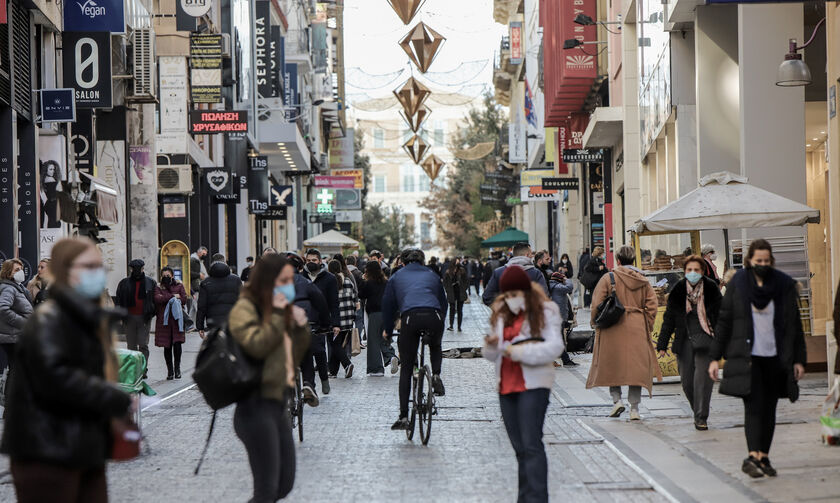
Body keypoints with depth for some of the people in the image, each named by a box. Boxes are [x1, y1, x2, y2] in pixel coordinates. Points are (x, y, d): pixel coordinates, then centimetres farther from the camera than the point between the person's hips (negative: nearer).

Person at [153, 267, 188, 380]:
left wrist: (165, 299, -5)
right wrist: (173, 296, -10)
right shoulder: (158, 288, 11)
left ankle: (177, 367, 1)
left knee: (177, 343, -14)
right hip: (164, 320, 1)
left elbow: (184, 300, -2)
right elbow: (157, 299, -9)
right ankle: (170, 371, 12)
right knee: (167, 346, 3)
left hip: (176, 319, -1)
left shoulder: (179, 286, 12)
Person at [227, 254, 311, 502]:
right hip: (258, 404, -9)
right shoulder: (245, 309, -7)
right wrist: (277, 315, -17)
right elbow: (256, 345, -23)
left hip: (279, 402, 9)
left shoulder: (283, 311, 15)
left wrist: (301, 326, 5)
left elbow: (295, 358, 20)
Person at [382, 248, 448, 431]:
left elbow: (387, 304, 24)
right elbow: (443, 302, 33)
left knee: (406, 369, 7)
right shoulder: (432, 275, 29)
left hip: (410, 317, -1)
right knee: (436, 347, 37)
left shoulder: (396, 277, 24)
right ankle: (436, 376, 8)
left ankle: (403, 417, 2)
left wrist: (388, 330, 35)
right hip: (434, 317, 1)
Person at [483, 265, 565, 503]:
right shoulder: (502, 315, 15)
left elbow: (555, 347, -14)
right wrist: (492, 346, -8)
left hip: (533, 385, -6)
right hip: (506, 385, 6)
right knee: (519, 447, 11)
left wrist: (521, 352, -21)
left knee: (531, 444, -13)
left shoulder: (545, 312, -3)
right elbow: (492, 356, 16)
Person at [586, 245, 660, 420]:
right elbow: (652, 305, 6)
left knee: (612, 365, 12)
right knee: (637, 366, 4)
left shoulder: (609, 278, -3)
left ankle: (617, 400, 1)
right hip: (637, 330, 2)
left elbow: (597, 304, -6)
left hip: (613, 329, -2)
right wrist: (647, 326, 13)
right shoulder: (643, 281, 7)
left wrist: (596, 324, 6)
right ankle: (634, 409, 2)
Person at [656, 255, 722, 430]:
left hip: (705, 339, -2)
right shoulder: (677, 291, 4)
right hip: (684, 341, 2)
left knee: (702, 379, -12)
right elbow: (669, 319, 10)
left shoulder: (711, 290, 1)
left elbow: (721, 317, 6)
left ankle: (701, 418, -6)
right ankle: (699, 412, 26)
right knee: (687, 381, 4)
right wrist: (662, 344, 7)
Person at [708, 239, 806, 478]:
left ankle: (764, 457, 15)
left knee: (769, 409, 6)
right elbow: (724, 322, 5)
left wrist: (798, 359, 5)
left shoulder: (784, 285, 4)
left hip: (775, 358, 2)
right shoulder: (737, 284, 2)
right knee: (754, 405, -15)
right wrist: (714, 357, 2)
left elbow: (794, 325, 9)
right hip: (747, 357, -2)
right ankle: (753, 457, -24)